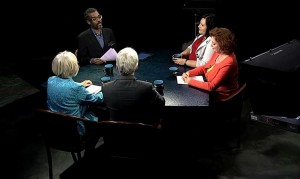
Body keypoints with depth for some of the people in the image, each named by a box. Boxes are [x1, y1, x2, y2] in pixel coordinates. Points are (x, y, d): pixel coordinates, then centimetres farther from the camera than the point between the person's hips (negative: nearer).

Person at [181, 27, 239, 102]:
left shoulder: (228, 63, -29)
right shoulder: (217, 52, -4)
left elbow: (211, 86, -30)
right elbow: (205, 67, 9)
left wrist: (191, 81, -23)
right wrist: (189, 73, -6)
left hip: (220, 95, -7)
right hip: (210, 89, 7)